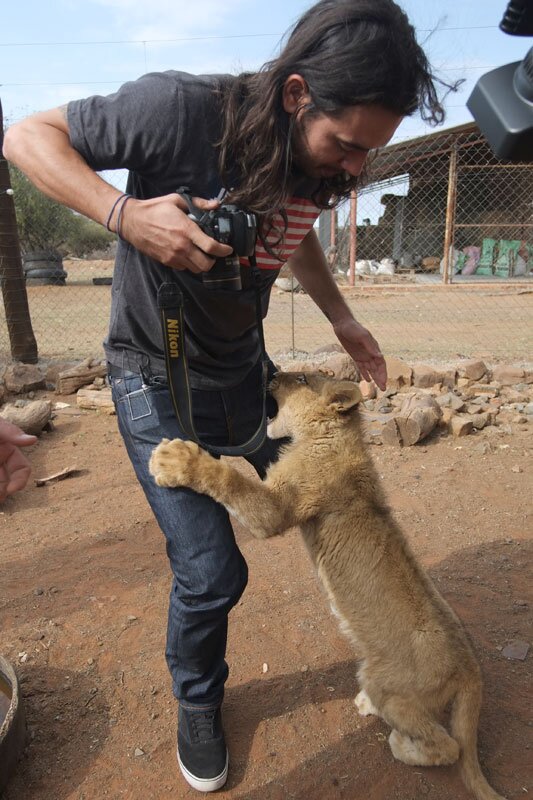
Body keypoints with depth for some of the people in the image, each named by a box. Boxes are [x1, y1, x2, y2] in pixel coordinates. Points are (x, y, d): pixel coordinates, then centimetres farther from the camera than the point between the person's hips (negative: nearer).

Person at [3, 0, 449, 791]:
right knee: (210, 572, -5)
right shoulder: (178, 108, -25)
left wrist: (342, 319, 5)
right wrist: (125, 213, -33)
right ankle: (198, 703, 30)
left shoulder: (322, 157, -7)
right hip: (159, 379, -5)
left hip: (244, 369, 6)